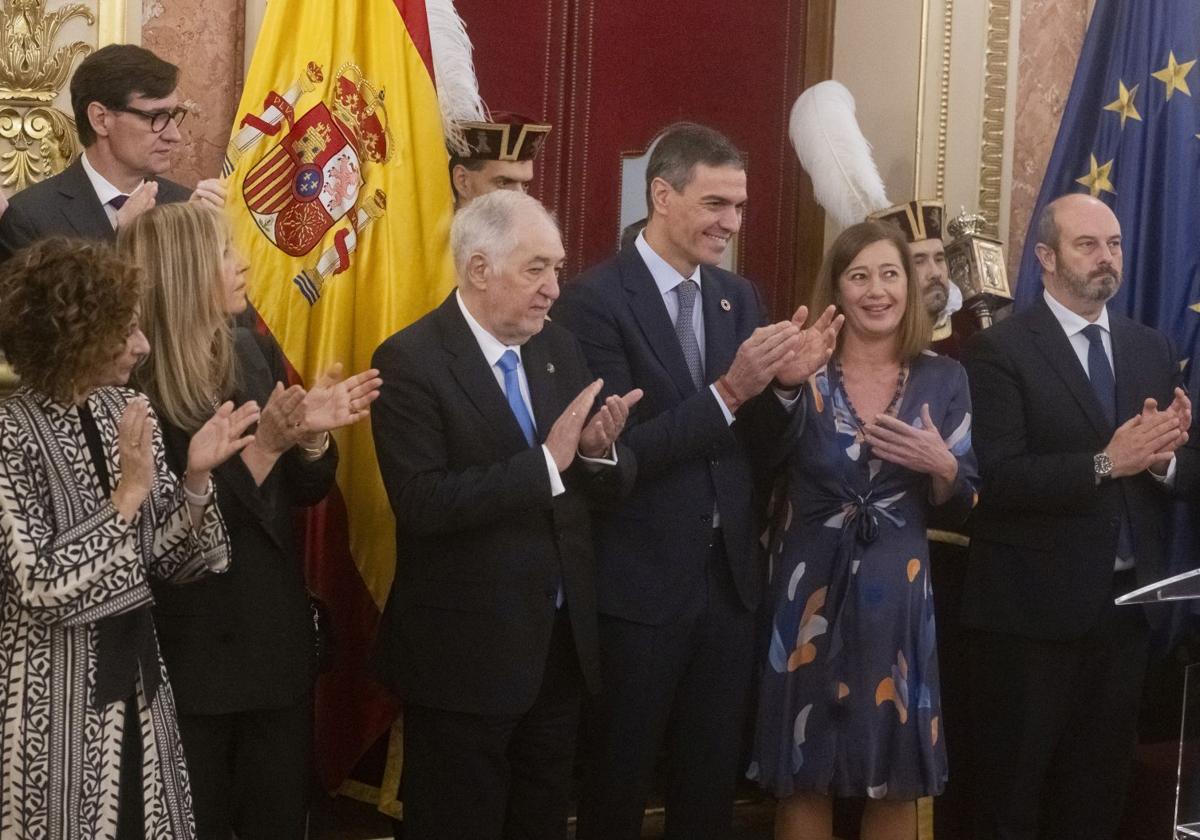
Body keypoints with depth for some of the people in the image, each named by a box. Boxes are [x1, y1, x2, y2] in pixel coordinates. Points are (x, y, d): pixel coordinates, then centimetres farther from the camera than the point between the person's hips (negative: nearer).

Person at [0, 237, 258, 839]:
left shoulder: (128, 413, 3)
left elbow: (165, 561, 4)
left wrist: (195, 477, -12)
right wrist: (128, 494, -23)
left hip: (134, 670, 6)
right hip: (57, 691, -6)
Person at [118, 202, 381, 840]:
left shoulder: (257, 353, 3)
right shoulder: (133, 388, -18)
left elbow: (302, 491, 9)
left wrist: (312, 433, -11)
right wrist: (265, 444, -26)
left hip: (277, 635, 6)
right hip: (190, 650, -6)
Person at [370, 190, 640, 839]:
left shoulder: (559, 349, 7)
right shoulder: (410, 362, -14)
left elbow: (607, 486, 8)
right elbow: (421, 503, -25)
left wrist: (598, 450, -14)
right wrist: (546, 463, -27)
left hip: (561, 643, 6)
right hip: (467, 653, -6)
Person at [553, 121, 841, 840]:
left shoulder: (740, 297, 7)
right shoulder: (595, 301, -14)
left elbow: (753, 441, 7)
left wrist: (788, 384, -13)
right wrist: (728, 390, -28)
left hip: (731, 576, 6)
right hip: (639, 583, -6)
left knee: (713, 780, 17)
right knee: (619, 782, 10)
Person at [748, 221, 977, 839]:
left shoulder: (943, 379, 4)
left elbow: (963, 505, 6)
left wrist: (943, 467, -15)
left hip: (898, 596, 2)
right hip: (810, 592, -1)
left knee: (896, 782, 8)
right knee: (803, 776, 5)